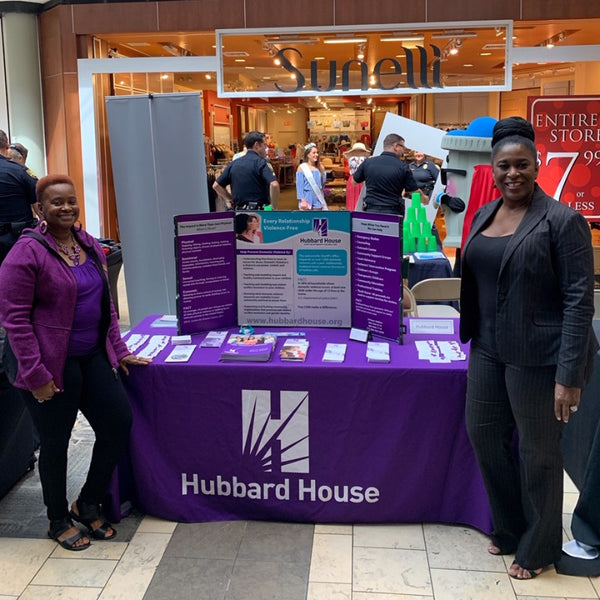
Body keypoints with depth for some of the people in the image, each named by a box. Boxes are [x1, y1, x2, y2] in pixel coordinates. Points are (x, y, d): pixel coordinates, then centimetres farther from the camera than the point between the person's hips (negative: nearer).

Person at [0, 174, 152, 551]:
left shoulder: (91, 246, 9)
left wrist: (118, 349, 13)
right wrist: (35, 374, -17)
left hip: (93, 357, 7)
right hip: (52, 366, -7)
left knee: (119, 423, 5)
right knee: (55, 443, 8)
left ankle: (87, 505, 27)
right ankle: (59, 521, 30)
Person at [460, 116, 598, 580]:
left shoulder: (561, 220, -13)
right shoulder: (484, 214, 7)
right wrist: (474, 337, 17)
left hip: (539, 358, -7)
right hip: (488, 350, 7)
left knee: (538, 452, 8)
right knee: (484, 433, 16)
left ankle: (538, 548, 31)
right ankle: (510, 528, 40)